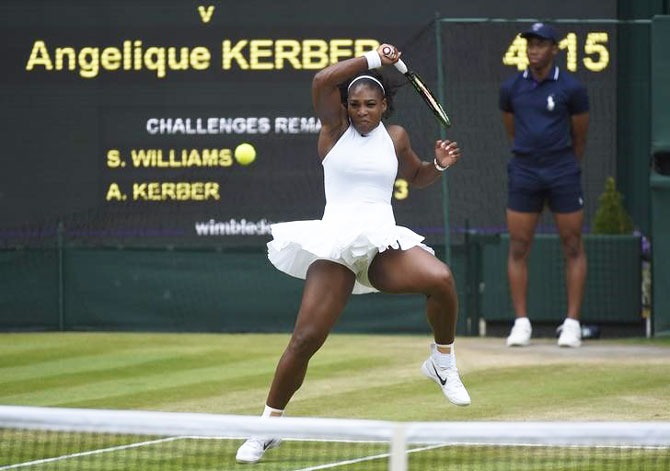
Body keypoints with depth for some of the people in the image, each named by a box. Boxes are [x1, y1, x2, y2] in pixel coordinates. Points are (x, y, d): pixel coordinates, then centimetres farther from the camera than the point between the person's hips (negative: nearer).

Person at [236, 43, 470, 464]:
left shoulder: (395, 138, 13)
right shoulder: (336, 129, 4)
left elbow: (417, 176, 32)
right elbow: (322, 81, -15)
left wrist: (440, 164, 11)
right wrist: (373, 58, -12)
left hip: (383, 243, 2)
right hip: (335, 246, -2)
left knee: (441, 278, -29)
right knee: (306, 338, -12)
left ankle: (443, 362, -5)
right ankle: (270, 423, 5)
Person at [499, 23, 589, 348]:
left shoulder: (572, 89, -3)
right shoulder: (511, 89, 5)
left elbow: (579, 138, 7)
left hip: (563, 172, -2)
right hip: (524, 173, 2)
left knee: (573, 248, 0)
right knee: (518, 248, -1)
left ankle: (572, 323, 4)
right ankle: (521, 322, 5)